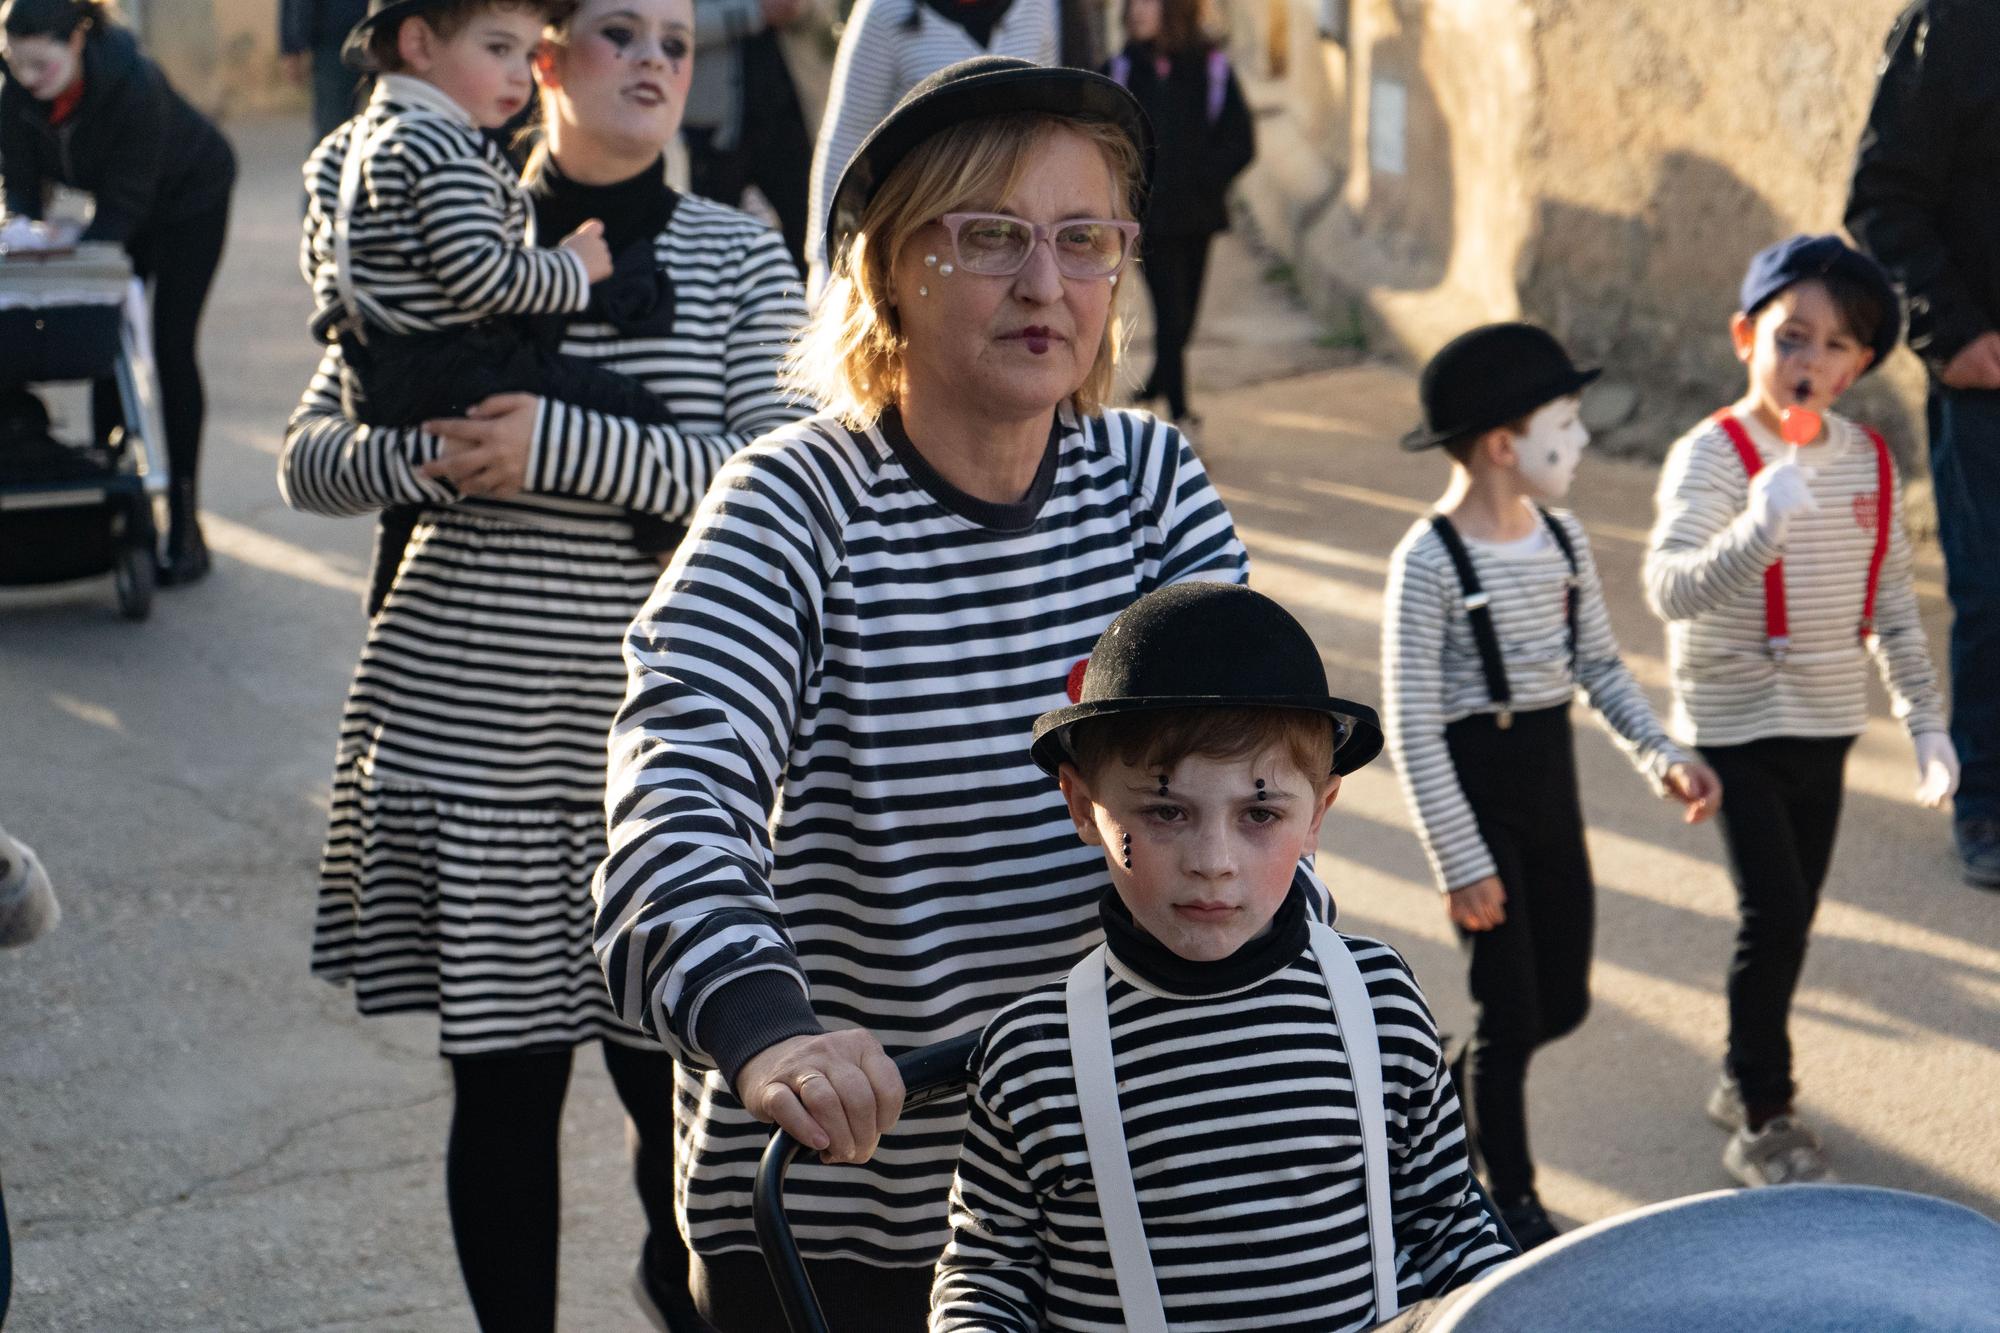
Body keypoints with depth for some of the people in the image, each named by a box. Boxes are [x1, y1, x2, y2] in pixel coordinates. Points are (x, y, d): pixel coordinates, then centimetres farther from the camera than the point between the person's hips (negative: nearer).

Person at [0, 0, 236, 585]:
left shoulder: (134, 85, -37)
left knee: (172, 350, -9)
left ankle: (185, 525, -5)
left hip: (190, 198, -6)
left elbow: (124, 202, -33)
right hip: (125, 207, 6)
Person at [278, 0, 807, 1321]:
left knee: (674, 1067, 1)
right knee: (502, 1074, 7)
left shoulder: (739, 256, 3)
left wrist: (558, 446, -19)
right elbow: (309, 460, 7)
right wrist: (434, 455, -15)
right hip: (465, 710, 1)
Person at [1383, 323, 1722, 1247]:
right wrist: (1461, 863, -17)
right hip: (1477, 788, -7)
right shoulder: (1428, 564, -19)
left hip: (1552, 781, 7)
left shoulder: (1563, 540, 2)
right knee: (1511, 1013, 2)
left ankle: (1446, 1090, 40)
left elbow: (1601, 667, 12)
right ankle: (1512, 1204, 21)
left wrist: (1662, 759, -4)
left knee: (1563, 1003, 13)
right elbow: (1411, 731, -17)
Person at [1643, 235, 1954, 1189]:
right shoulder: (1712, 456, -17)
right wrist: (1760, 527, -46)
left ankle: (1747, 1081, 32)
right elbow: (1670, 592, -31)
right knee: (1773, 915, -9)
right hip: (1736, 725, -6)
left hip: (1826, 723, 6)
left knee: (1792, 916, 13)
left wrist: (1925, 719, 7)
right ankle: (1762, 1124, 4)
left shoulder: (1869, 462, 2)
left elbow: (1892, 606, 10)